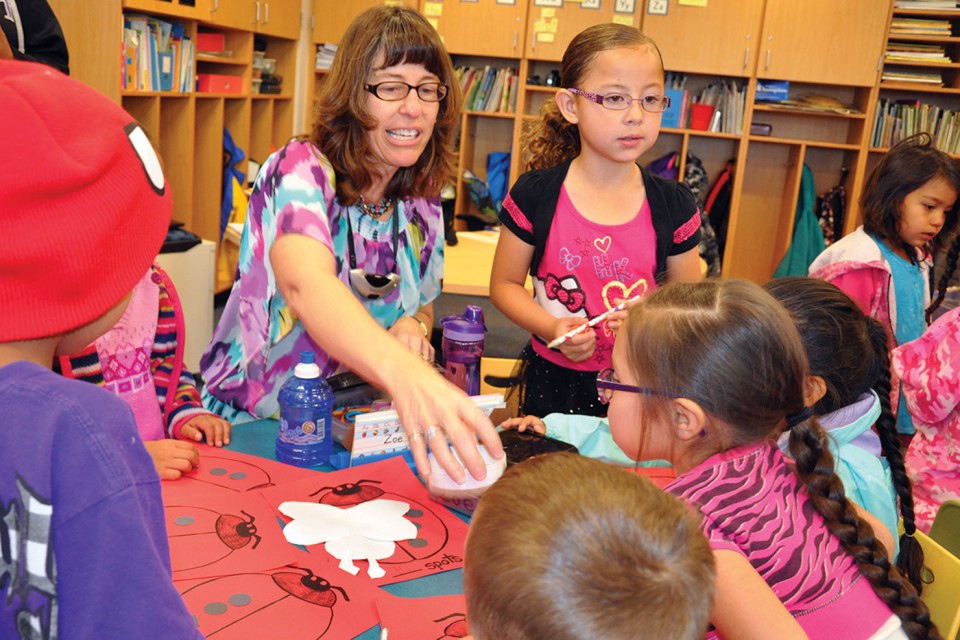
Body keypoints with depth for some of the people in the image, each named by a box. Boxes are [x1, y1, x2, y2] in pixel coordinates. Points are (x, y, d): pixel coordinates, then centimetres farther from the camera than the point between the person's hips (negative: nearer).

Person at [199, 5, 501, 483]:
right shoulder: (301, 170, -18)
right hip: (249, 430, -5)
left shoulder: (422, 202, 1)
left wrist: (414, 327, -9)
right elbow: (305, 283, -40)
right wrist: (402, 371, -58)